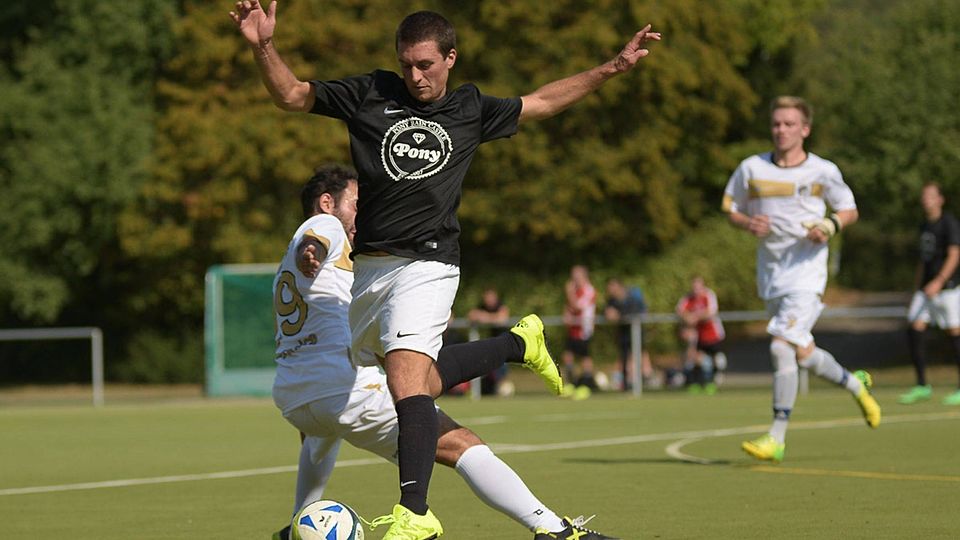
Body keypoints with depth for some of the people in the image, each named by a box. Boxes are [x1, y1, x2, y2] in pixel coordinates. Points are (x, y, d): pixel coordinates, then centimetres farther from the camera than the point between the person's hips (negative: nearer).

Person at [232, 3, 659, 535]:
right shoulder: (372, 94, 8)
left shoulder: (471, 110, 10)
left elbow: (540, 102, 27)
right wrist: (263, 47, -6)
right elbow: (291, 94, 11)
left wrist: (613, 68, 25)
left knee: (406, 378, -24)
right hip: (368, 267, 4)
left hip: (426, 265, -4)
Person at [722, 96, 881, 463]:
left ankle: (776, 439, -15)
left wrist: (830, 226, -13)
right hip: (770, 272, 5)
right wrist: (749, 224, -10)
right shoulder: (751, 169, 4)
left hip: (806, 271, -5)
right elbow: (732, 211, 13)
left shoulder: (822, 171, -3)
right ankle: (855, 385, 44)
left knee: (782, 347, -18)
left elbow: (849, 210, 8)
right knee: (802, 354, 15)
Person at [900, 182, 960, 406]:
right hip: (926, 289, 8)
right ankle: (921, 386, 3)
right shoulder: (925, 226, 17)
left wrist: (939, 281, -26)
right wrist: (919, 289, 23)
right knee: (914, 330, -3)